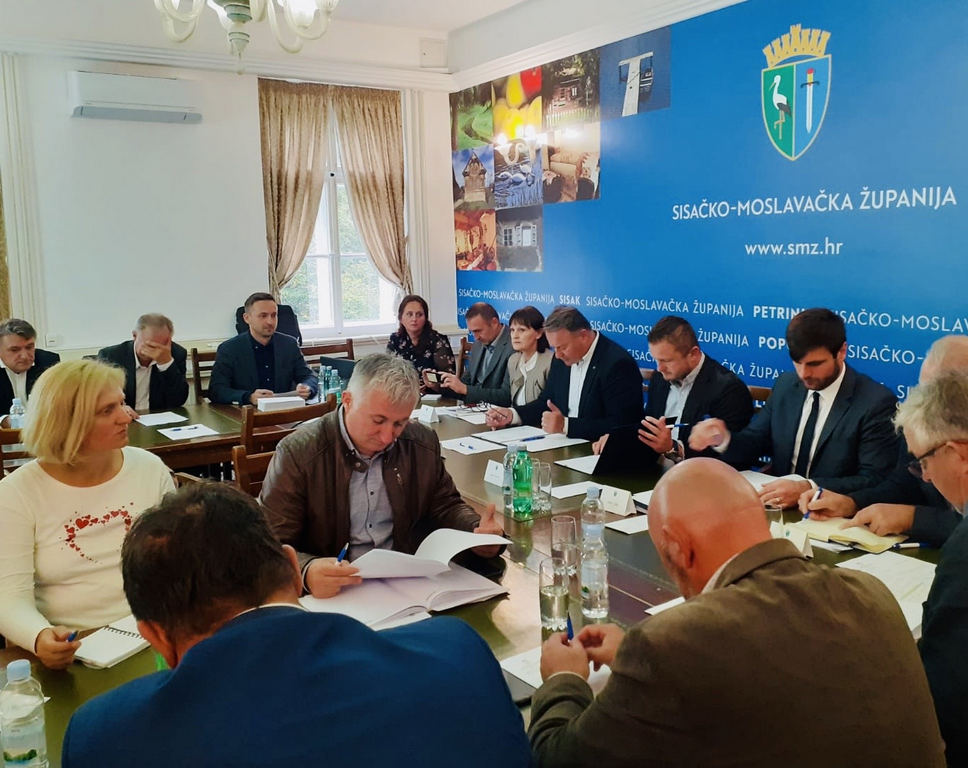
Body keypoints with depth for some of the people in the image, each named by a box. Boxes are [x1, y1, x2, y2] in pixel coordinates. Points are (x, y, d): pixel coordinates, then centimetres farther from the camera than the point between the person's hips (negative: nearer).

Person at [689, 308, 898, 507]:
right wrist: (722, 438, -12)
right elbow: (755, 443, 10)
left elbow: (874, 481, -14)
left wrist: (807, 489, -27)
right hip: (778, 506, 3)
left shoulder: (876, 403, -11)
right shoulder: (786, 385, 5)